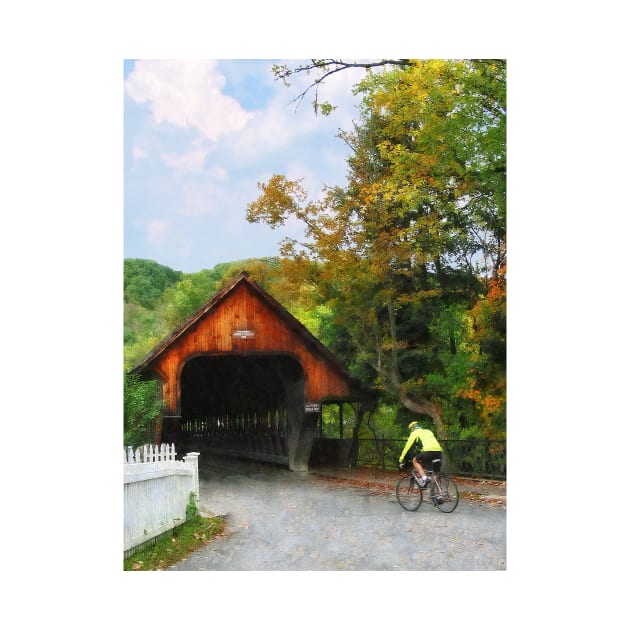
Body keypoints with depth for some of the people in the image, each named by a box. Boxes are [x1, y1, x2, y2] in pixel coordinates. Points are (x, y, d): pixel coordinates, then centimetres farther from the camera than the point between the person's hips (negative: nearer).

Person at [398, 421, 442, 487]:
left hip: (428, 451, -7)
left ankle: (424, 478, -6)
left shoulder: (414, 433, 17)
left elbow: (407, 447, 16)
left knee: (415, 461, 13)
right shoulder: (428, 431, 36)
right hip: (439, 452, 7)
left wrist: (401, 460, 22)